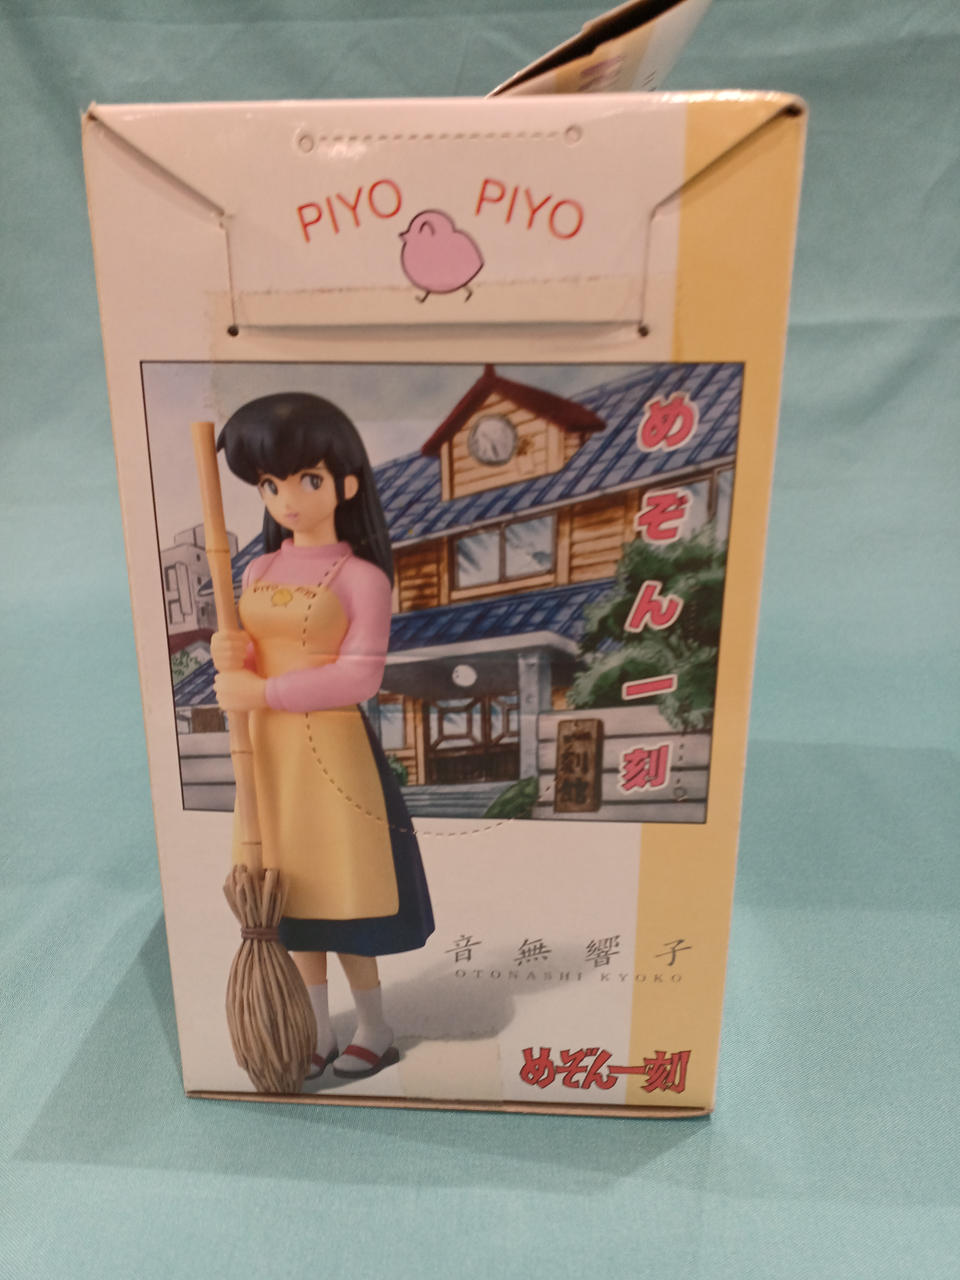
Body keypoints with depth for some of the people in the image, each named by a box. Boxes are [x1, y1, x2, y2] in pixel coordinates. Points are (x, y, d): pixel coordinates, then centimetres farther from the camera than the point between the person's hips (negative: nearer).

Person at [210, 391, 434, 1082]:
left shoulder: (362, 577, -11)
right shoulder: (259, 571, 8)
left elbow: (360, 676, -18)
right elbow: (256, 660, 14)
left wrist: (263, 692, -21)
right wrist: (233, 656, -9)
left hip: (333, 749, -6)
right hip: (269, 748, 6)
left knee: (339, 897, 4)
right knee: (295, 895, 15)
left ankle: (377, 1032, 27)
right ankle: (319, 1034, 33)